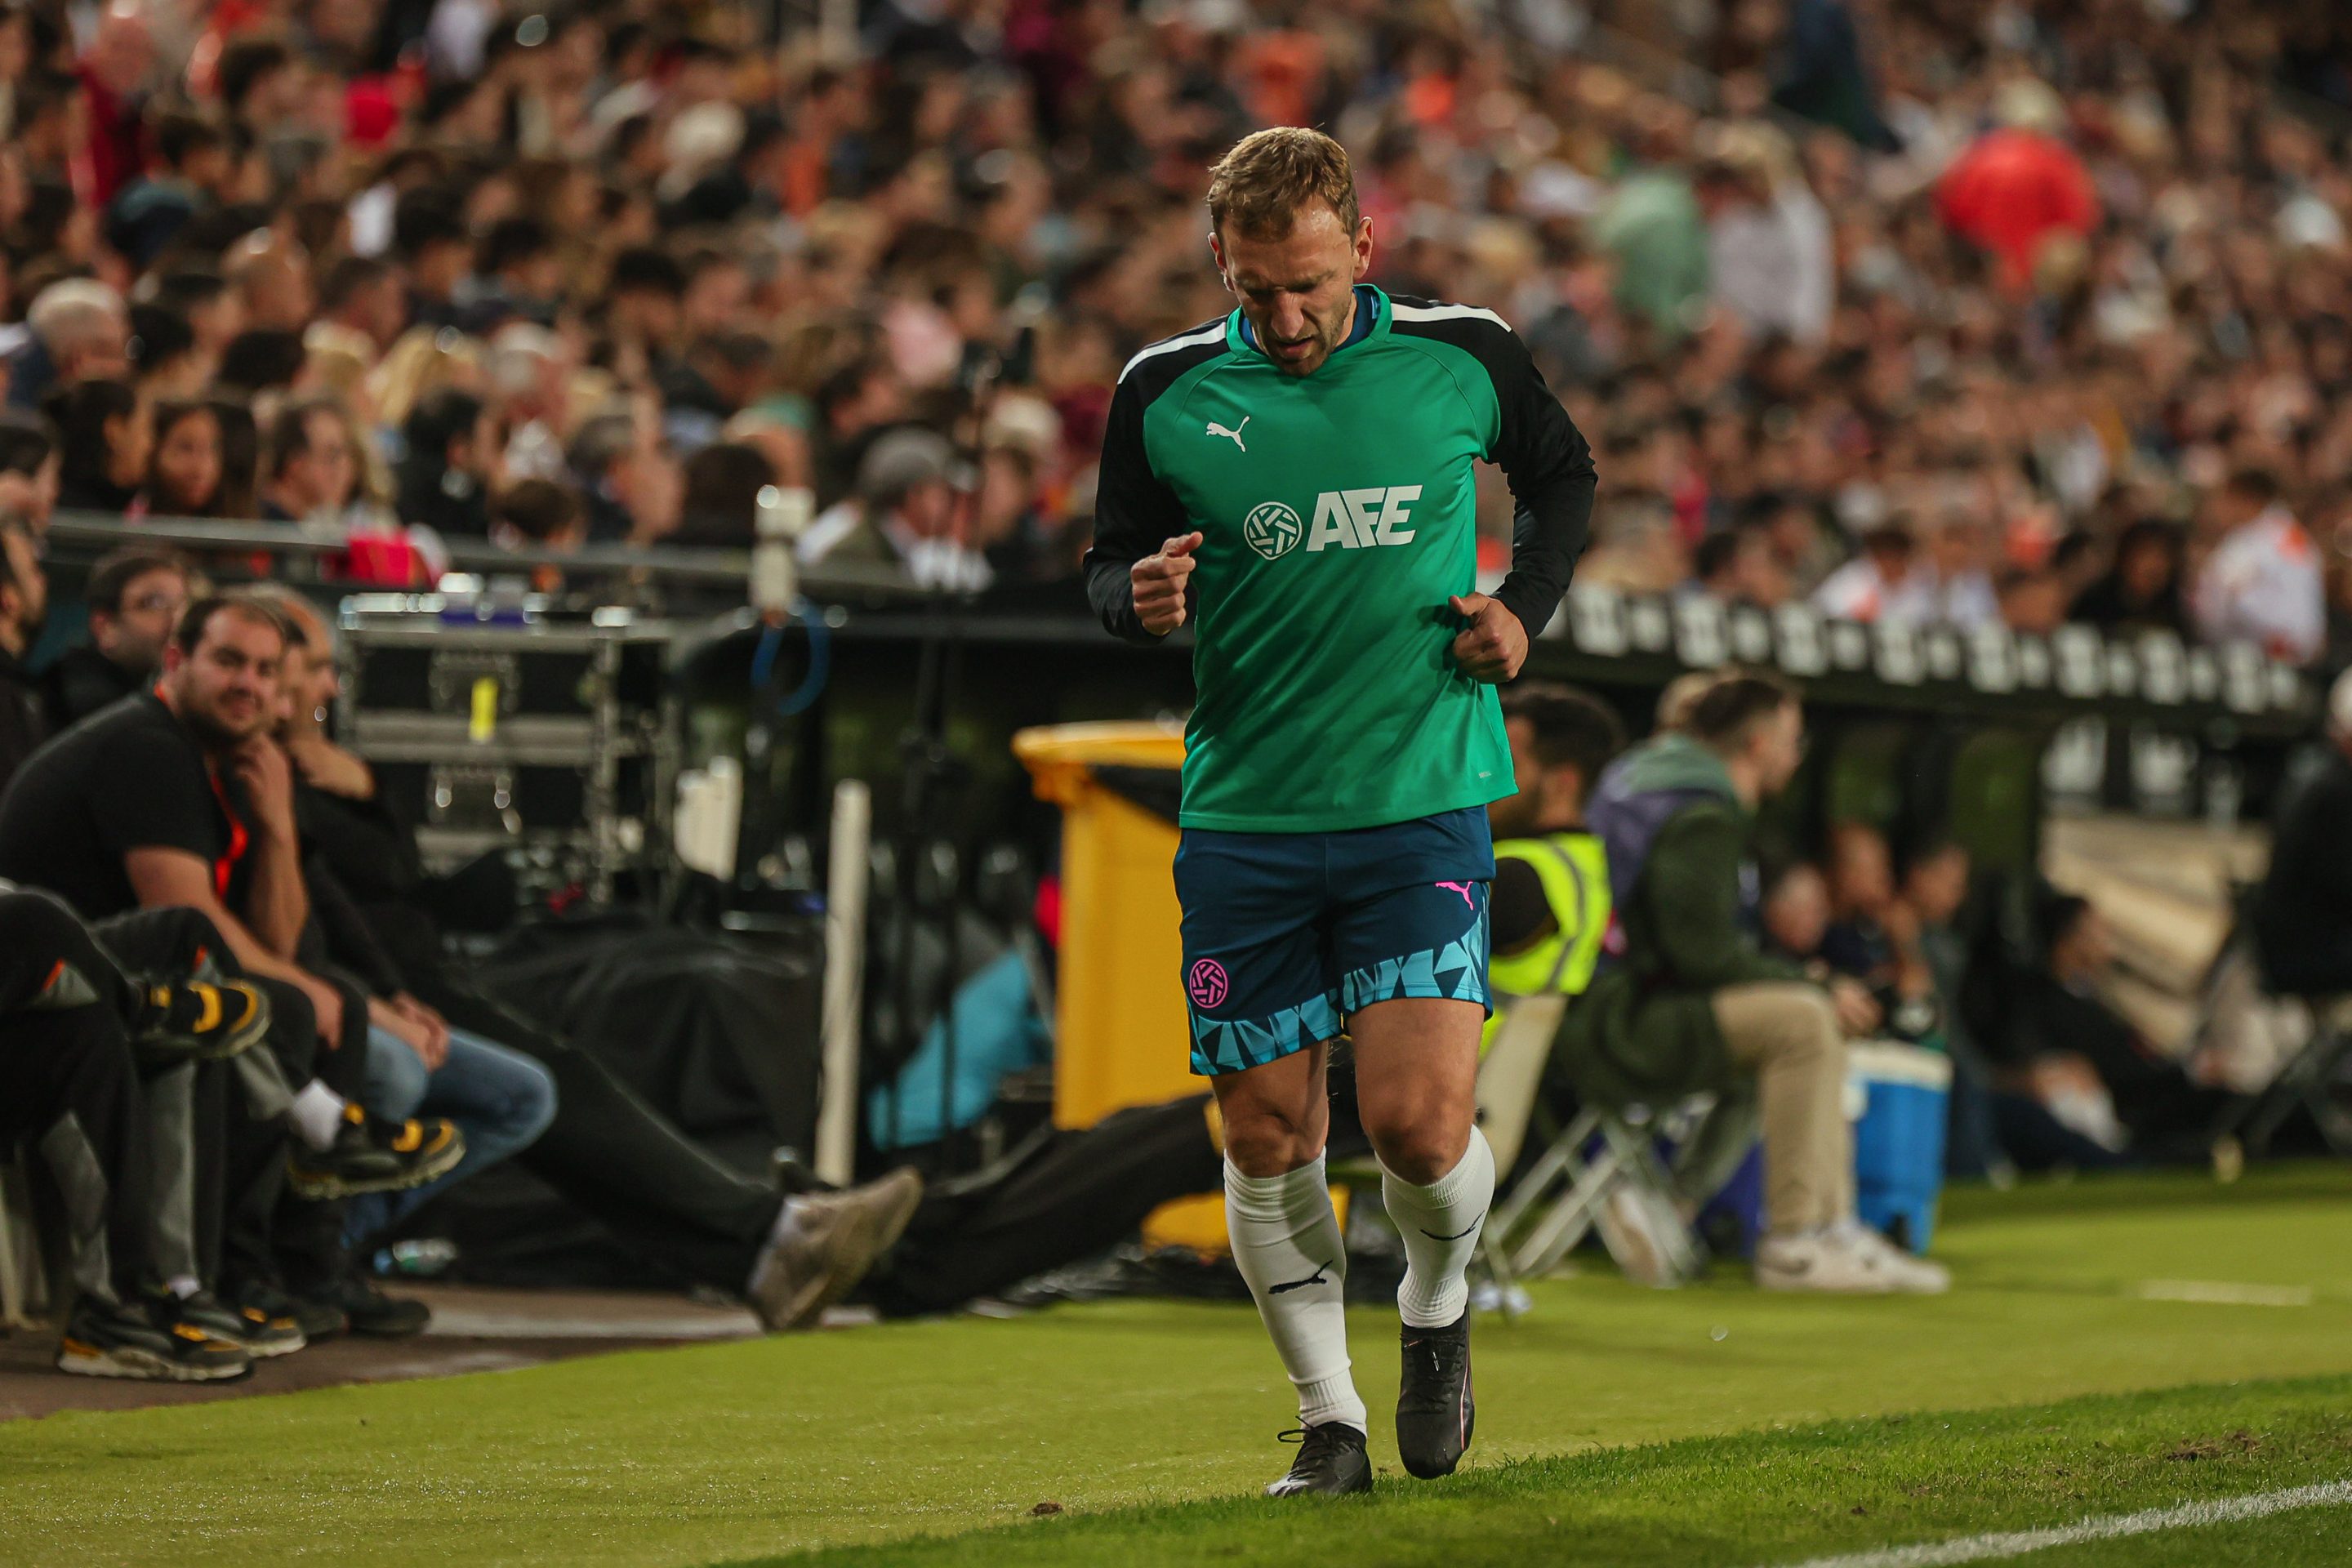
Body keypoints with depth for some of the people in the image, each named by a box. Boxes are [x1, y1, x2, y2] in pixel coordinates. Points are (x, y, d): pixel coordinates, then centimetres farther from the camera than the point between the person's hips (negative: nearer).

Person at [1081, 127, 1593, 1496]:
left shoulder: (1462, 358, -1)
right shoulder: (1166, 393, 0)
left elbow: (1564, 476, 18)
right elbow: (1113, 563, 10)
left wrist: (1524, 609, 1)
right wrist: (1140, 599, -14)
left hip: (1422, 802, -1)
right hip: (1243, 812, 2)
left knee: (1420, 1125, -12)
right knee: (1269, 1139, 2)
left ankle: (1440, 1306, 20)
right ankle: (1331, 1420, 18)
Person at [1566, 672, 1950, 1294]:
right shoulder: (1702, 819, -14)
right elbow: (1703, 953, -22)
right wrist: (1818, 988, -12)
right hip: (1618, 1030, -11)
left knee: (1818, 1014, 17)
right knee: (1801, 1020, -24)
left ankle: (1832, 1225, 10)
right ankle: (1792, 1243, -23)